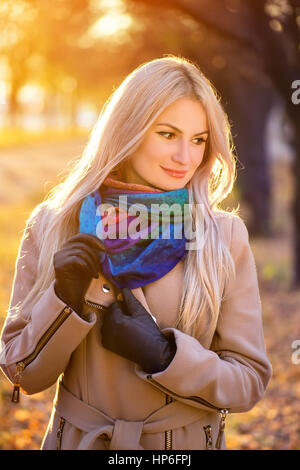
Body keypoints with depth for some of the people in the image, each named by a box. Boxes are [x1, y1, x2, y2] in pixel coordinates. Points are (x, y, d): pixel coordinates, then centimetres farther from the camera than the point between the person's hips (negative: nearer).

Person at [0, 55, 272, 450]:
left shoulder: (225, 236, -9)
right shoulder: (53, 226, -8)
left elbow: (250, 380, -7)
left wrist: (162, 353, -22)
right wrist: (65, 301, -21)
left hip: (189, 443, 0)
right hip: (79, 438, 0)